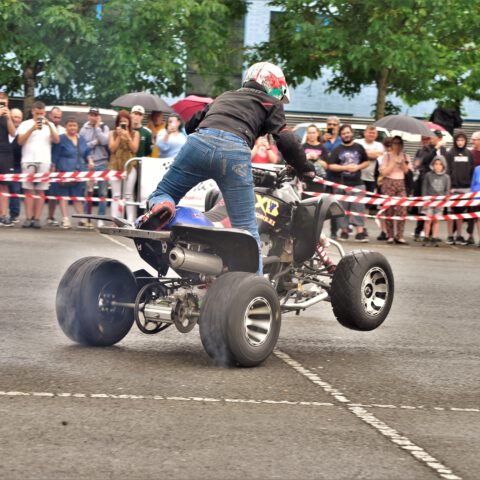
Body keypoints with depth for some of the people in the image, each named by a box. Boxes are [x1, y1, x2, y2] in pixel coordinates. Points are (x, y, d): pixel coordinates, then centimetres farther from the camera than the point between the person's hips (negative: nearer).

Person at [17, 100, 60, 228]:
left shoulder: (50, 125, 15)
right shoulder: (25, 124, 10)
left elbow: (56, 140, 2)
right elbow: (20, 141, -2)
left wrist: (49, 126, -10)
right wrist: (32, 129, -12)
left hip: (44, 161, 1)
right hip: (28, 160, -1)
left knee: (40, 191, -3)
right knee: (29, 190, -6)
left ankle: (37, 218, -5)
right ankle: (28, 218, -8)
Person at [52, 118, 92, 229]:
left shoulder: (81, 139, 15)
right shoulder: (61, 139, -2)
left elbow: (86, 153, 22)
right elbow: (55, 156, -3)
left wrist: (90, 160, 2)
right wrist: (53, 170, -8)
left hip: (79, 172, 4)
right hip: (64, 171, -4)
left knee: (78, 196, 6)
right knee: (63, 195, -2)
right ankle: (65, 219, -1)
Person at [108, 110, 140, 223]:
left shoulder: (135, 134, 9)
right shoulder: (112, 134, 10)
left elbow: (134, 149, -1)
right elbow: (112, 149, 0)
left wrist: (127, 136, -9)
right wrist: (119, 136, -7)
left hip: (130, 166, -1)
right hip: (115, 165, 1)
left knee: (129, 195, -4)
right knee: (116, 195, -1)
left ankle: (130, 221, -6)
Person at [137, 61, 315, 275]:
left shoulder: (224, 97, 39)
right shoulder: (270, 103, 25)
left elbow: (191, 124, 39)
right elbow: (285, 140, 11)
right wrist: (305, 168, 22)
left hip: (199, 142, 3)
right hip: (236, 150, -3)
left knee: (162, 194, 17)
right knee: (247, 230, 4)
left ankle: (159, 207, -18)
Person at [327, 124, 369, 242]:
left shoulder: (359, 148, 12)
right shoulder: (337, 150, 5)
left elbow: (366, 162, 16)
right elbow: (331, 166, -3)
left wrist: (358, 167, -5)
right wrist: (345, 168, -14)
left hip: (357, 183, 1)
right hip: (341, 183, -1)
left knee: (359, 207, -7)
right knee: (343, 209, 2)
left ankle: (360, 231, -11)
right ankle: (344, 230, 11)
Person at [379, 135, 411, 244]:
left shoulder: (405, 156, 13)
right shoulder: (387, 156, 4)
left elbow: (407, 172, 5)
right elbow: (383, 172, -4)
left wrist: (403, 163, -8)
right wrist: (394, 163, -8)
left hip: (401, 183, 2)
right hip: (388, 184, -2)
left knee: (402, 210, -9)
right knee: (389, 210, -5)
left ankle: (400, 236, -8)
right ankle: (390, 235, 0)